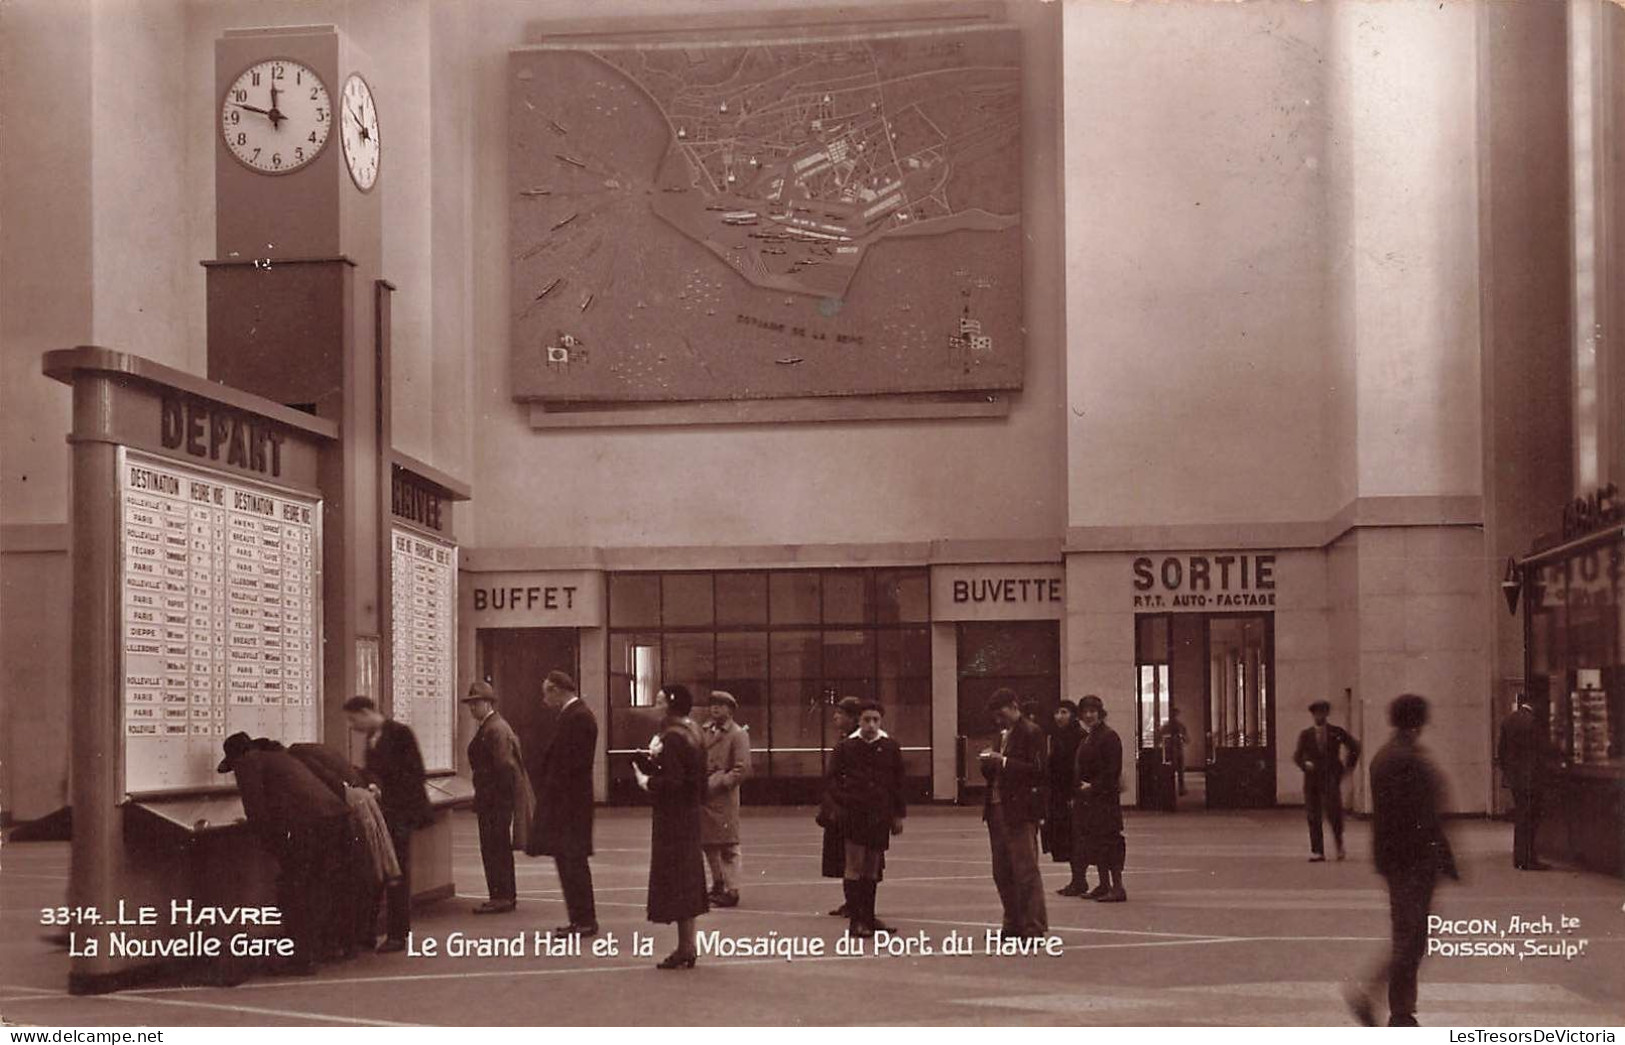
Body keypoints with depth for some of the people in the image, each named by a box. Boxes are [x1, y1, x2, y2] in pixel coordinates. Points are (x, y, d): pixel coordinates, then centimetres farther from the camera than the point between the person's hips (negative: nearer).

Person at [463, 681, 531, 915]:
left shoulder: (495, 729, -16)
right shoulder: (488, 727, 17)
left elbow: (504, 765, -21)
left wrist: (501, 798, -20)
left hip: (496, 800, -11)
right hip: (491, 800, 11)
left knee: (494, 849, -8)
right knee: (499, 849, 14)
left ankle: (502, 897, -6)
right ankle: (505, 895, 20)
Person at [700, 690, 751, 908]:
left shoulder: (738, 734, -6)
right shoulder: (705, 730, 13)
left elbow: (742, 769, -11)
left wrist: (719, 783, -16)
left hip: (724, 798, -7)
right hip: (703, 796, 7)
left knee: (727, 846, -3)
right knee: (708, 843, 14)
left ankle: (731, 890, 2)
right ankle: (718, 884, 27)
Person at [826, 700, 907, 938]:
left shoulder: (890, 748, 5)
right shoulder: (846, 747, -2)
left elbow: (897, 783, 11)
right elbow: (833, 778, 1)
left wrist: (898, 815, 9)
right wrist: (843, 801, -14)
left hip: (880, 814, 3)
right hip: (853, 812, -3)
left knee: (872, 866, 11)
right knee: (855, 864, -6)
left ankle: (868, 917, 20)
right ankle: (855, 919, -4)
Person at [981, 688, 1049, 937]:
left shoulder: (1030, 733, -7)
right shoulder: (1002, 735, 18)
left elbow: (1037, 770, -16)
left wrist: (1003, 762, -20)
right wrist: (989, 764, 2)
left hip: (1020, 812, -9)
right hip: (997, 809, 9)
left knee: (1025, 870, -7)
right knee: (1002, 872, 11)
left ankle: (1034, 926, -3)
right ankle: (1013, 924, 19)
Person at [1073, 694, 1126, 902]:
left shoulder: (1109, 736, -11)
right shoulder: (1087, 737, 17)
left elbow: (1112, 770, -17)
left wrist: (1093, 787, -16)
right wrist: (1078, 788, 10)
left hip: (1104, 797, -9)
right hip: (1086, 799, 9)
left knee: (1108, 841, -8)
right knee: (1094, 842, 11)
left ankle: (1117, 887, -7)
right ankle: (1104, 885, 17)